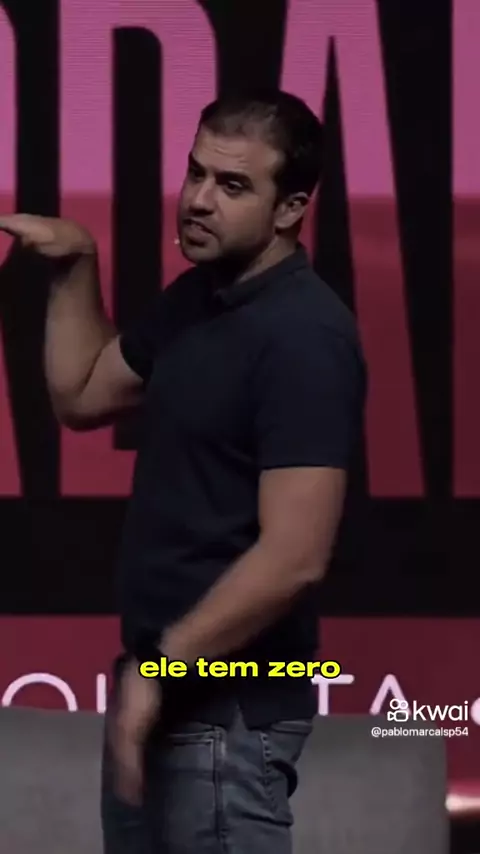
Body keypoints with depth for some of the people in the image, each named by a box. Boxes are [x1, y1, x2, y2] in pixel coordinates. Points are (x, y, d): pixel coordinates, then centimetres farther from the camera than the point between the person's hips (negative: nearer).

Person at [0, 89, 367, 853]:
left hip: (228, 705, -9)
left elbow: (293, 558, -25)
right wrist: (75, 268, 10)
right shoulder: (196, 296, 8)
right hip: (159, 678, 9)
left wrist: (160, 667, -22)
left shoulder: (304, 338, -20)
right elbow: (81, 396, 24)